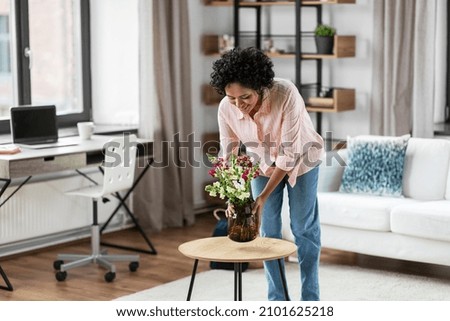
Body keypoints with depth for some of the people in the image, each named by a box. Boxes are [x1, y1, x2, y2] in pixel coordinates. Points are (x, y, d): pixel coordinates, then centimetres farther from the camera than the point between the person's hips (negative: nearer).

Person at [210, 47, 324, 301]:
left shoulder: (286, 95, -39)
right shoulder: (226, 108, -27)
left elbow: (290, 152, -33)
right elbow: (228, 155, -16)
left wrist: (264, 196, -33)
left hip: (301, 159, -3)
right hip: (263, 162, 3)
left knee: (304, 228, 3)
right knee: (268, 230, 4)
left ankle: (310, 298, 15)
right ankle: (277, 299, 15)